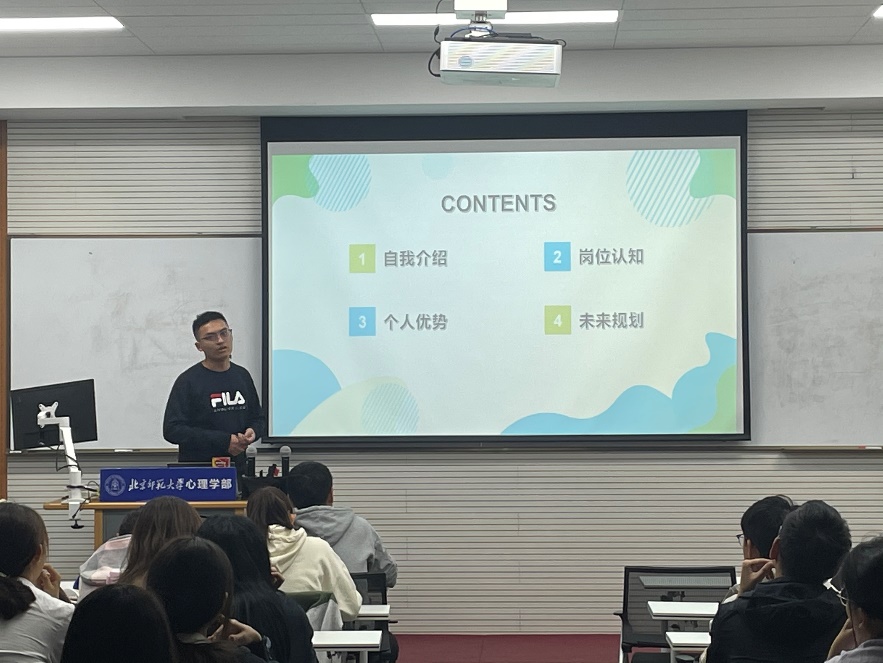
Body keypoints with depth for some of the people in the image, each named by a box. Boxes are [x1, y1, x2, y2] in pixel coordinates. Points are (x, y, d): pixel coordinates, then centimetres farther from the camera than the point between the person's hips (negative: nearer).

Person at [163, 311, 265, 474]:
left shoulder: (242, 376, 12)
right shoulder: (188, 381, -4)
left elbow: (258, 418, 21)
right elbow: (172, 430, -11)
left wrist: (252, 432, -4)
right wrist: (224, 441, -15)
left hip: (238, 470, 4)